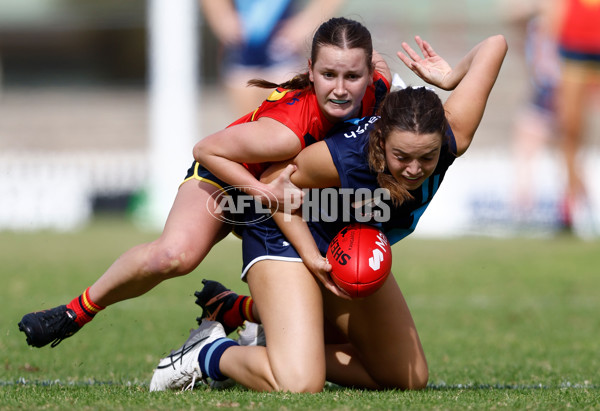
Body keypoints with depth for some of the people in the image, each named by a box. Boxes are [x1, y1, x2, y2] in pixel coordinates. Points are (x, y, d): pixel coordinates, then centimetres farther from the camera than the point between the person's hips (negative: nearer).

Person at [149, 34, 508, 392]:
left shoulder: (449, 141, -27)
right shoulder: (342, 157, -39)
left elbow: (494, 47, -19)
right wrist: (311, 256, -25)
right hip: (287, 236, -7)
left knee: (411, 379, 15)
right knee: (299, 385, -29)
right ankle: (211, 353, 4)